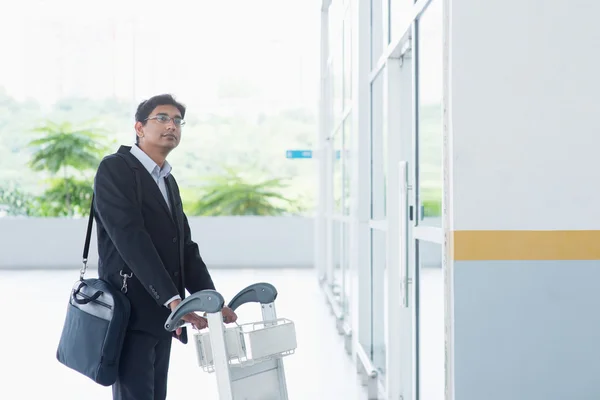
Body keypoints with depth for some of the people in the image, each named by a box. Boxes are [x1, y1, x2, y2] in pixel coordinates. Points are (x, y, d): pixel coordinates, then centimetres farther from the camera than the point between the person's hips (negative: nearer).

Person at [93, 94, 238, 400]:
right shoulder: (115, 169, -7)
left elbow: (186, 248, 15)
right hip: (131, 312, -8)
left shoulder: (169, 182, 20)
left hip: (161, 315, 8)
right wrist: (172, 299, -23)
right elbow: (130, 237, -18)